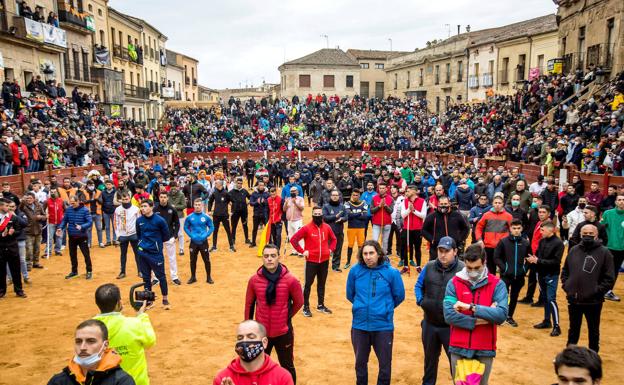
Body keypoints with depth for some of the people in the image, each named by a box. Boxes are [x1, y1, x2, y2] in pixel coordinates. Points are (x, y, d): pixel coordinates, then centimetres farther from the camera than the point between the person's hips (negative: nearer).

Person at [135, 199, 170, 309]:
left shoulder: (159, 220, -12)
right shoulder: (139, 220, 1)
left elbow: (166, 236, -3)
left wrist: (156, 242, 5)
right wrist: (142, 243, 7)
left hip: (156, 253, -4)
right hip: (143, 253, 4)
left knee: (161, 276, 2)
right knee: (145, 277, 12)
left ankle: (165, 300, 15)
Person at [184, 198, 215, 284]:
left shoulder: (206, 217, -8)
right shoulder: (189, 217, -6)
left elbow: (211, 227, 0)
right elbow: (186, 227, 4)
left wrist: (206, 235, -12)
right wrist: (191, 235, -9)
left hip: (204, 242, -1)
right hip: (193, 242, 1)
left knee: (206, 260, 5)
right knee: (193, 260, 11)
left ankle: (208, 277, 19)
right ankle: (193, 277, 26)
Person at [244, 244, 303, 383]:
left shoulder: (290, 280, -16)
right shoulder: (254, 280, -10)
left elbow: (299, 302, 0)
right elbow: (249, 304, 3)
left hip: (283, 333, -2)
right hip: (261, 333, 2)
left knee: (287, 367, 16)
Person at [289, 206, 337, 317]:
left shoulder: (327, 227, 2)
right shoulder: (307, 228, -10)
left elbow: (333, 239, 20)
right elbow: (293, 239, -10)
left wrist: (331, 249, 6)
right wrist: (302, 251, -11)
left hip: (324, 261, 4)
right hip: (311, 261, -4)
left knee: (322, 283, 14)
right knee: (308, 284, 2)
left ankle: (321, 305, 27)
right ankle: (306, 307, 12)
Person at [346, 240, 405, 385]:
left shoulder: (391, 272, -12)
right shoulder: (355, 271, -7)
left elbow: (399, 296, 3)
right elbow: (350, 294, 9)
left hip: (383, 326, -2)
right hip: (359, 325, 2)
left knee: (385, 364, 9)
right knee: (360, 362, 18)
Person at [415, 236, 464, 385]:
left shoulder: (463, 269, -14)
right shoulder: (429, 267, 0)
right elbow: (418, 285, 13)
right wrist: (420, 300, -2)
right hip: (430, 324, 5)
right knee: (430, 358, 23)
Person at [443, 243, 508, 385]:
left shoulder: (497, 284, -5)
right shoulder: (454, 283, -4)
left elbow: (502, 315, -19)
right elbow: (449, 315, -14)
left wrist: (471, 307, -24)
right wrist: (477, 321, -18)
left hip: (485, 350, 0)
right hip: (459, 348, 0)